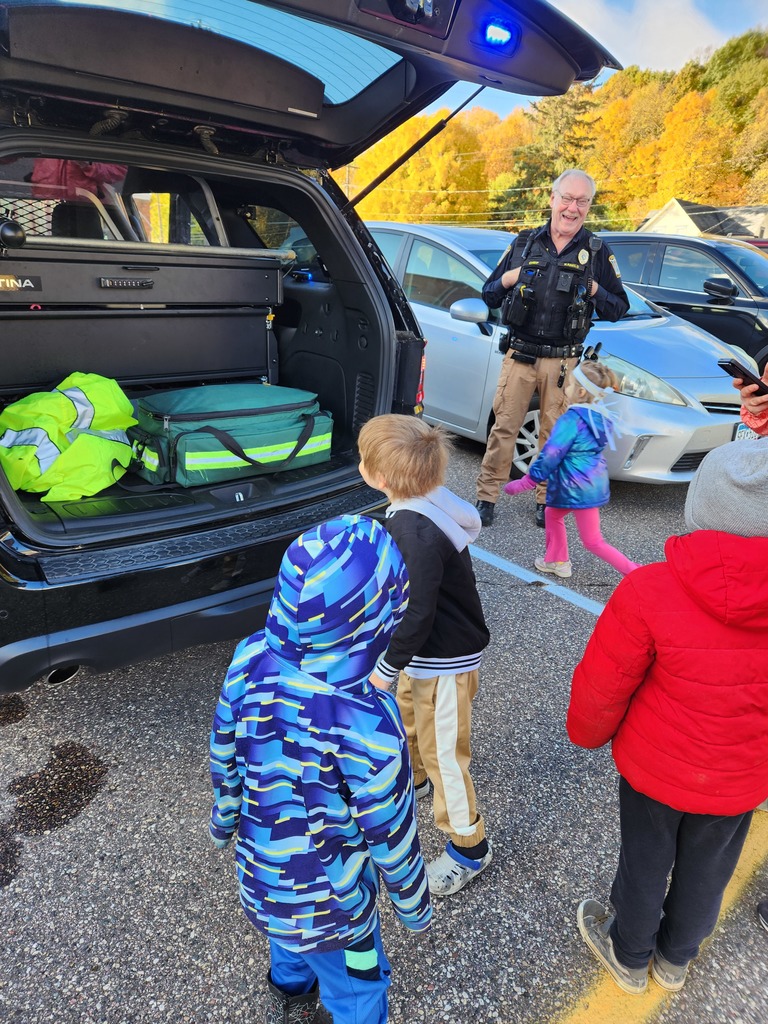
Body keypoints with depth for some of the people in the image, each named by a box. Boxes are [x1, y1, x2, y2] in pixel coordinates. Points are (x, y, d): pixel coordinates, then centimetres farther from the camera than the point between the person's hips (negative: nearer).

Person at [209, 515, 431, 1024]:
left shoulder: (250, 660, -24)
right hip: (327, 904, -6)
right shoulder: (366, 723, -39)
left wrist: (224, 818, 15)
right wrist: (415, 906, 0)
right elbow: (391, 836, -21)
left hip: (261, 874, 6)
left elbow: (224, 756, -6)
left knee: (290, 946, 37)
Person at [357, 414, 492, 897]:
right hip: (425, 651, 10)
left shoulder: (416, 531, -34)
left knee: (443, 752, 8)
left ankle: (470, 847, 30)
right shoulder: (420, 507, -5)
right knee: (405, 717, 30)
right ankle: (411, 779, 58)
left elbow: (419, 612, -29)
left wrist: (388, 666, -17)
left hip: (445, 659, -10)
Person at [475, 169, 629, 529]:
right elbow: (488, 296, 11)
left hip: (563, 361, 0)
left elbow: (618, 309, 7)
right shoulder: (524, 243, 8)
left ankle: (546, 499, 20)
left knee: (553, 433, 6)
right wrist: (508, 279, -10)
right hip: (519, 355, 0)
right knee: (503, 428, -1)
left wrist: (593, 290, -12)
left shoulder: (597, 252, 5)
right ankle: (487, 496, 9)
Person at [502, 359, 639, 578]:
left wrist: (526, 482, -13)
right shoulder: (600, 417, 5)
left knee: (593, 541, 2)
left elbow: (551, 455, -20)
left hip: (578, 488, -9)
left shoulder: (571, 419, -21)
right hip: (595, 483, 9)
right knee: (552, 513, 26)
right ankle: (557, 561, 34)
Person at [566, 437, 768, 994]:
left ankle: (630, 955, 50)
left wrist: (588, 732, 1)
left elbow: (601, 687, -20)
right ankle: (675, 958, 53)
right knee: (707, 870, 27)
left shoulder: (650, 592, -32)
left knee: (645, 862, 23)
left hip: (657, 768, -2)